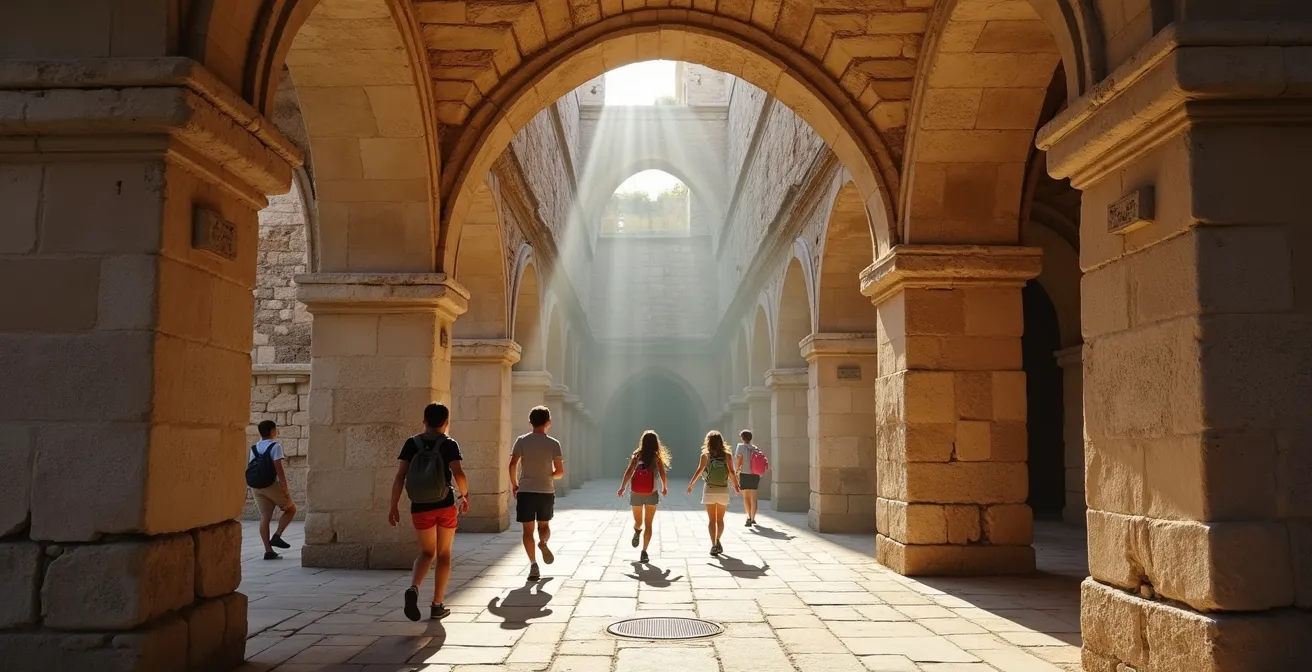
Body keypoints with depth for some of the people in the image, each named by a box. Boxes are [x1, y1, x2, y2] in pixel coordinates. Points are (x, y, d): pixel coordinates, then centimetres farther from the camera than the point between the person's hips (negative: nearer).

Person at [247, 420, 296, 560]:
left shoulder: (254, 448, 13)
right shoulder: (275, 445, -8)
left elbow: (250, 468, 12)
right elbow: (278, 468, -15)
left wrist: (254, 486, 20)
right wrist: (285, 488, -13)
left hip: (255, 486, 7)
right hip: (271, 485, -6)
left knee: (265, 517, 5)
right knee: (291, 509, 10)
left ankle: (268, 550, 3)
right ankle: (276, 536, -3)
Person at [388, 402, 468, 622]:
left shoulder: (411, 444, 1)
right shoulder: (449, 444, -6)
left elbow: (399, 476, -5)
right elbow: (459, 475, -17)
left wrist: (393, 506, -1)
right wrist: (464, 496, 0)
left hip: (420, 508, 2)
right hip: (445, 505, -2)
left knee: (426, 552, 17)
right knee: (444, 554, 13)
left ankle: (413, 588, -10)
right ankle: (437, 606, 14)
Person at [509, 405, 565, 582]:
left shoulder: (522, 441, -1)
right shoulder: (553, 443, -1)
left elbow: (513, 465, -8)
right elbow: (560, 472, -2)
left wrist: (514, 485, 6)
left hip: (526, 491, 0)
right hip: (546, 491, 0)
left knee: (528, 529, 7)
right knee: (544, 525, 19)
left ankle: (533, 565, -2)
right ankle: (543, 542, -12)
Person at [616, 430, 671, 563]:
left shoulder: (637, 455, 3)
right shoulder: (657, 457, 0)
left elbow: (629, 471, -8)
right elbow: (662, 475, -5)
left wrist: (622, 488, -5)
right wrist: (665, 488, 12)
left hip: (636, 493, 1)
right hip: (651, 494, -1)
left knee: (638, 522, 28)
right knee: (648, 525, 3)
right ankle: (644, 552, -1)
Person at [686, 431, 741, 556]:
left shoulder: (706, 455, -5)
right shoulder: (726, 455, -2)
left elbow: (699, 470, -12)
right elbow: (731, 472, -9)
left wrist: (691, 485, -6)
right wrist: (736, 486, 1)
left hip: (709, 490, -1)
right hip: (723, 490, 1)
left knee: (712, 520, 7)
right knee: (720, 519, 16)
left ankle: (714, 545, -2)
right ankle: (717, 540, -2)